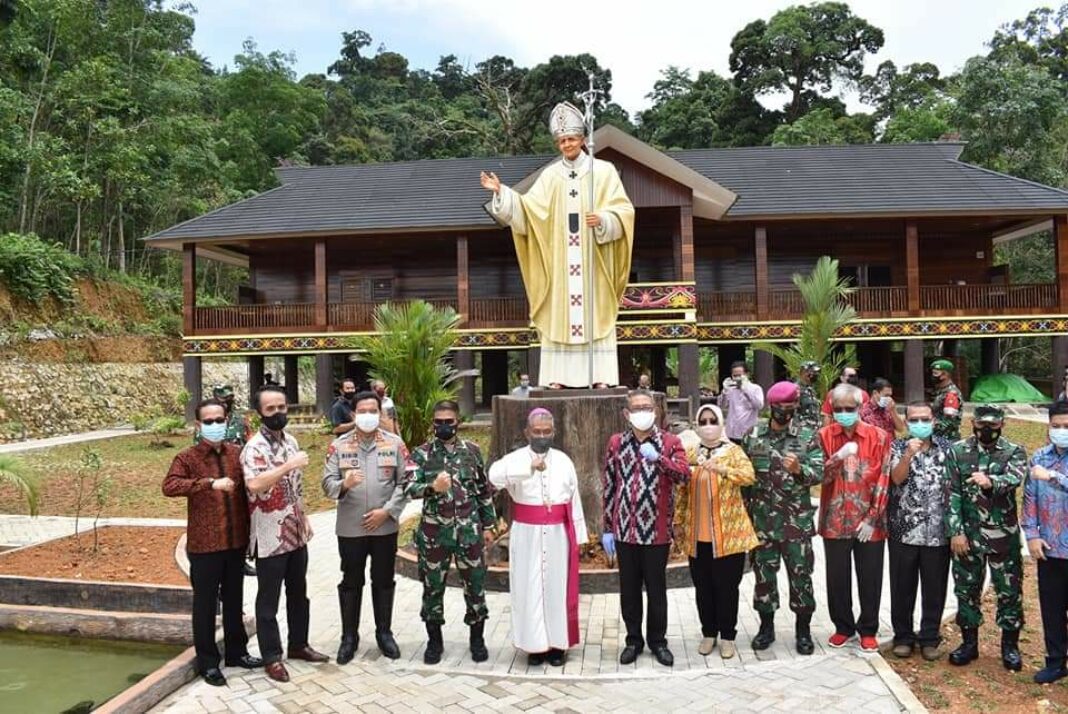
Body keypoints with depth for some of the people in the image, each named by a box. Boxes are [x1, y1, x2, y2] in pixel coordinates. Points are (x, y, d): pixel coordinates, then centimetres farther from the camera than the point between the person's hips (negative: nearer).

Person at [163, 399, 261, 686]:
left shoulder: (238, 453, 5)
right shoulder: (187, 457, -7)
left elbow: (250, 490, 11)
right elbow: (169, 486, -24)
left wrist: (251, 531, 7)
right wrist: (210, 483, -33)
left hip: (237, 541, 4)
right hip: (204, 545, -4)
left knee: (234, 600, 17)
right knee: (205, 604, 8)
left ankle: (236, 651, 32)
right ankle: (208, 662, 22)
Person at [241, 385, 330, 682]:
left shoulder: (290, 441, 8)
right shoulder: (255, 447, -17)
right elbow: (254, 484, -36)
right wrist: (289, 465, -35)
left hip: (295, 533, 8)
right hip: (270, 538, -8)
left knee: (298, 593, 19)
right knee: (268, 600, 7)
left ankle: (299, 645, 34)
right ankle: (272, 656, 20)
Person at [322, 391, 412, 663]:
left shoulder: (395, 443, -1)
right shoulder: (339, 445, 0)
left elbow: (405, 482, -2)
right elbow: (327, 483, -4)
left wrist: (387, 511, -12)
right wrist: (344, 483, -26)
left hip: (385, 527, 0)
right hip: (350, 527, 0)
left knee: (383, 581, 12)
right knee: (351, 582, 10)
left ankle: (384, 633, 27)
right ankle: (349, 636, 25)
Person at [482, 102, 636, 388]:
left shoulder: (603, 171, 5)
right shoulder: (550, 175, 9)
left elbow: (623, 210, 0)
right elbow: (527, 210, 2)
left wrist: (603, 220, -19)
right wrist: (501, 192, -11)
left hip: (593, 261, -2)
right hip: (560, 261, 2)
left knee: (595, 315, -3)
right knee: (558, 316, 0)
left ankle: (601, 376, -1)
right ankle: (557, 376, 2)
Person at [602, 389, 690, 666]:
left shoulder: (670, 441, -2)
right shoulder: (616, 443, 4)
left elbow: (684, 474, -17)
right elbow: (609, 487, 5)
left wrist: (658, 458, -32)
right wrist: (607, 528, 4)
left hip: (656, 530, -2)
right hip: (624, 530, 2)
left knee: (656, 588, 10)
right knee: (629, 589, 12)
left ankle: (658, 640, 27)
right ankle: (634, 639, 28)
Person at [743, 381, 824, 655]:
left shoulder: (808, 436, -2)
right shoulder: (753, 436, 3)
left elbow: (819, 473, -7)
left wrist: (799, 469, -27)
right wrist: (745, 512, 5)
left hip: (797, 519, -1)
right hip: (762, 519, 2)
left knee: (801, 575, 6)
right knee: (763, 574, 10)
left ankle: (803, 629, 22)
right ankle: (766, 625, 26)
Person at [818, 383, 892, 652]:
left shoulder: (878, 436, -3)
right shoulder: (824, 436, 0)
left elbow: (883, 480, -5)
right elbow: (819, 476, -6)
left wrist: (872, 518, -9)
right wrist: (838, 457, -23)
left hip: (869, 521, -1)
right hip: (835, 520, 1)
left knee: (870, 578, 9)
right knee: (837, 577, 10)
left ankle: (868, 629, 26)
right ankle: (843, 626, 28)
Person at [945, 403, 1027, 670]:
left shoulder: (1014, 452, -1)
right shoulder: (958, 451, 1)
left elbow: (1014, 478, -22)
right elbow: (952, 494, -2)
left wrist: (991, 481, -45)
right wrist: (955, 531, -8)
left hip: (1004, 535, -1)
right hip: (967, 534, 1)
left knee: (1010, 590, 8)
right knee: (966, 589, 10)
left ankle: (1010, 645, 26)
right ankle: (969, 642, 25)